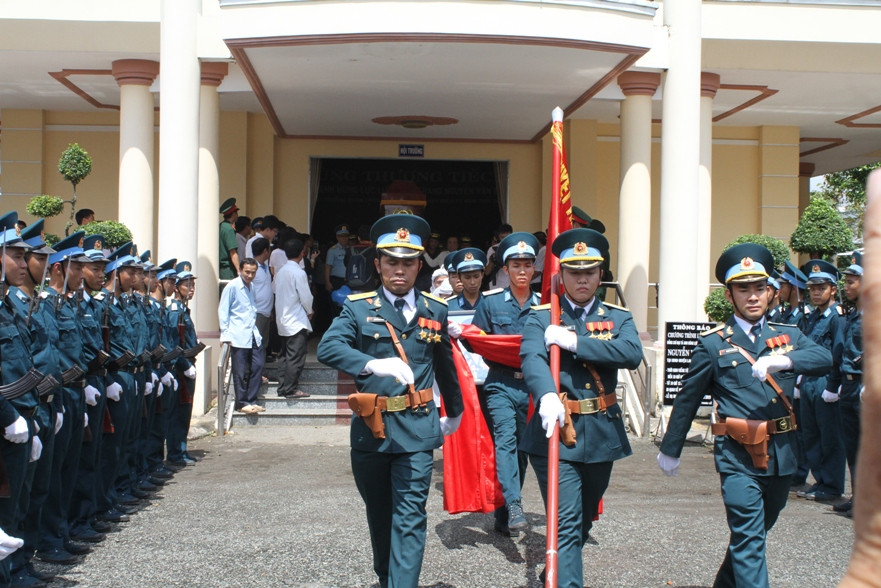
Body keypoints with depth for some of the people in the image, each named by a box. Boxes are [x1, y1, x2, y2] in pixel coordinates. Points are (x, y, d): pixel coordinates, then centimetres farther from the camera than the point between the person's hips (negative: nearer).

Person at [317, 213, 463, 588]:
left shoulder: (435, 311, 6)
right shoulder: (358, 308, -2)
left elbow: (445, 366, 20)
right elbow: (328, 348, -19)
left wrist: (454, 412, 29)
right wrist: (374, 364, -36)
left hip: (417, 429, 0)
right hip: (370, 427, 0)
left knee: (410, 516, -8)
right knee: (379, 513, 18)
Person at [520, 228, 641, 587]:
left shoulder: (618, 318, 8)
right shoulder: (541, 318, 1)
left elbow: (633, 354, -15)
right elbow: (532, 358, -21)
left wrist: (574, 341, -22)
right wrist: (546, 396, -42)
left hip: (602, 433, 4)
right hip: (557, 430, -4)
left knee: (585, 521, 20)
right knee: (566, 526, -10)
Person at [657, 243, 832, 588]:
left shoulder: (789, 337, 10)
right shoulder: (713, 344, 0)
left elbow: (824, 359, -10)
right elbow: (687, 400, 5)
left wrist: (785, 360, -29)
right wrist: (670, 450, 9)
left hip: (782, 455, 5)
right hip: (739, 457, -5)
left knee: (755, 533, 19)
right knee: (749, 540, -11)